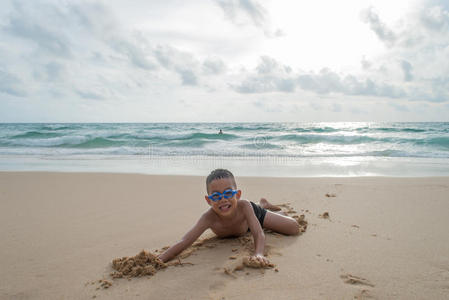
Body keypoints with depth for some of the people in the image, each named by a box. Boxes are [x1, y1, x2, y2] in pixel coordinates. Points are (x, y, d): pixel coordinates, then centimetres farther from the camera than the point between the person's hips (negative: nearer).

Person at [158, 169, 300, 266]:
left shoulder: (243, 205, -46)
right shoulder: (209, 218, -45)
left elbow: (259, 234, -48)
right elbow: (184, 242, -51)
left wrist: (258, 254, -69)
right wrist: (159, 260, -64)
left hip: (252, 214, -2)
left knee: (295, 229, 4)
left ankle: (263, 205, 29)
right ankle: (263, 205, 62)